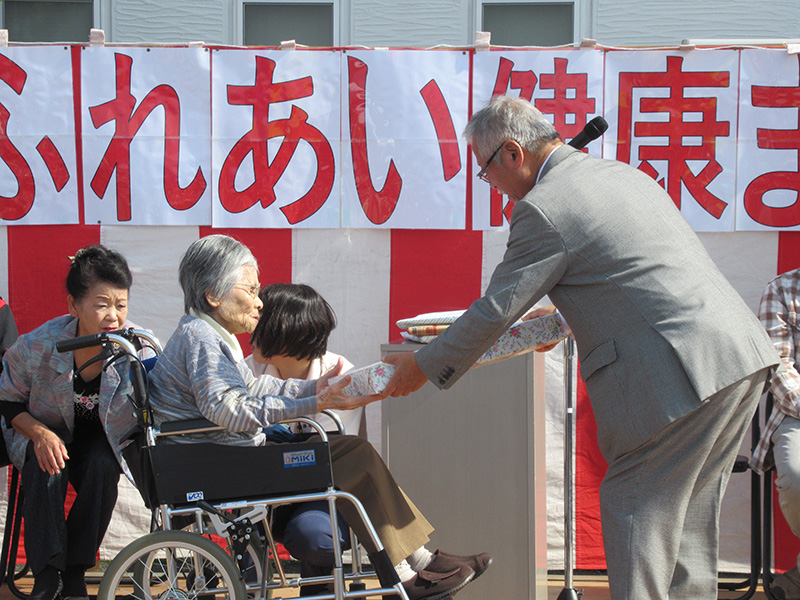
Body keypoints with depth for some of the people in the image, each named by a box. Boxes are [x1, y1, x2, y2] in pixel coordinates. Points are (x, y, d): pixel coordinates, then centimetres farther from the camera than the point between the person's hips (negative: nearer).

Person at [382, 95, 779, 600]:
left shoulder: (543, 209, -9)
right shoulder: (622, 173, 19)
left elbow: (494, 313, -5)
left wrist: (422, 367, 8)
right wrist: (559, 323, 43)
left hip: (681, 376, -9)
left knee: (636, 510, 0)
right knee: (689, 512, 17)